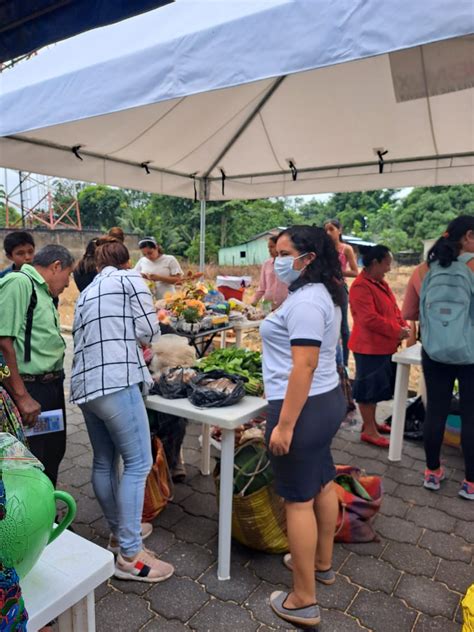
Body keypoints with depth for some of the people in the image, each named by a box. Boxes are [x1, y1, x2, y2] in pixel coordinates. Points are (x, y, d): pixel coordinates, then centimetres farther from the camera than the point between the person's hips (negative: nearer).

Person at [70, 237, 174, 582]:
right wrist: (137, 340, 19)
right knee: (138, 463, -2)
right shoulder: (130, 279, 3)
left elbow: (83, 337, 21)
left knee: (104, 462, 17)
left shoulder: (86, 292, 23)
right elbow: (148, 331, -4)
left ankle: (119, 533, 32)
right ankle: (130, 556, 3)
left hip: (85, 383, 8)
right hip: (115, 382, -8)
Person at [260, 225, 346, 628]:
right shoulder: (322, 294, 11)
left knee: (299, 500, 2)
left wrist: (284, 424, -24)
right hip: (328, 399, 11)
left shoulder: (305, 301, -21)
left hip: (304, 406, -11)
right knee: (322, 483, 22)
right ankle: (323, 563, 43)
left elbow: (304, 367, -26)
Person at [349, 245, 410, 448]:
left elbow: (393, 308, 15)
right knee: (369, 387, 1)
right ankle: (369, 430, 12)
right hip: (369, 346, -10)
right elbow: (370, 319, -26)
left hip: (383, 345, 10)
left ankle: (371, 423, 32)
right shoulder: (360, 287, -20)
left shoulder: (381, 283, 12)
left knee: (377, 386, 18)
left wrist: (403, 326, -2)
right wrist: (396, 332, -19)